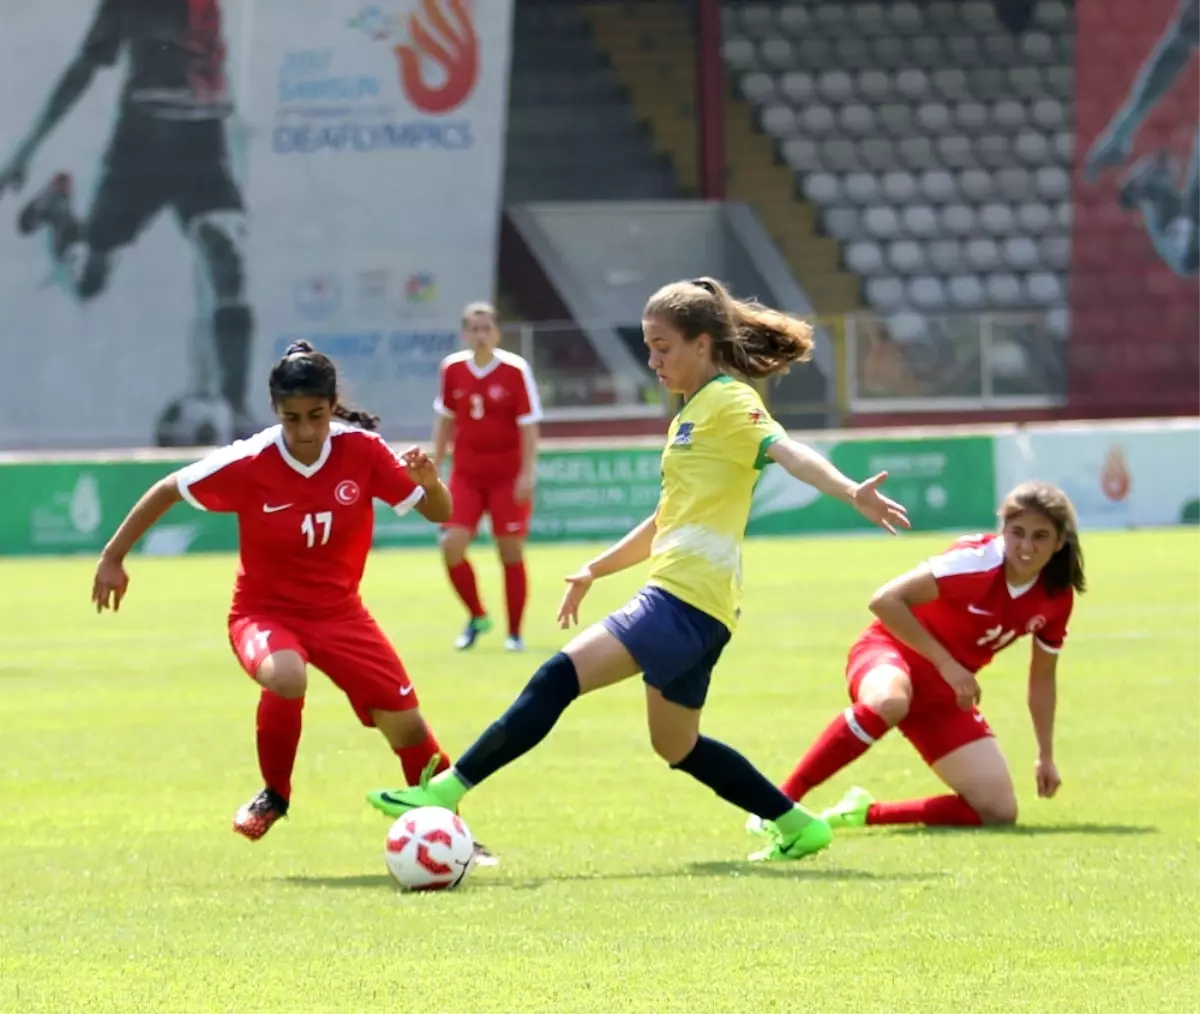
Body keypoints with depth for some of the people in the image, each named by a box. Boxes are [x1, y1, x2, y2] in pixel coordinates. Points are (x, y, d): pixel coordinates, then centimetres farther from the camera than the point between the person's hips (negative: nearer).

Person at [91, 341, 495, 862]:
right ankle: (274, 796, -11)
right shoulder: (248, 464, -20)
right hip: (265, 610, -3)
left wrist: (427, 481, -31)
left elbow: (441, 514, -8)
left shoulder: (362, 451, -14)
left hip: (339, 612, 3)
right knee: (286, 678, -36)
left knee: (407, 725, -4)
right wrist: (113, 557, -1)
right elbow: (167, 491, -5)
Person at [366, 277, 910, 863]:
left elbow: (788, 452, -26)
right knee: (677, 747, 20)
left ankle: (447, 792, -22)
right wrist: (594, 571, 29)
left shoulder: (729, 403, -8)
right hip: (684, 601, 11)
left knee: (559, 678, -19)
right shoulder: (691, 416, 21)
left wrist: (851, 492, -43)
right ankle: (798, 826, 25)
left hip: (686, 603, -11)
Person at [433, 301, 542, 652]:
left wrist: (527, 473, -14)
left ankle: (514, 633, 12)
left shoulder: (515, 370, -11)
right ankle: (476, 616, 15)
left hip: (508, 474, -3)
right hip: (466, 473, 3)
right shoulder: (452, 368, 0)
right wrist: (434, 466, 10)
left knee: (511, 551, 0)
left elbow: (528, 425, -9)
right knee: (452, 545, -8)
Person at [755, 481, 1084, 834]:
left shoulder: (1057, 598, -6)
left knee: (999, 813, -8)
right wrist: (946, 663, -28)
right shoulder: (976, 560, -24)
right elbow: (886, 600, -28)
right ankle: (781, 802, -34)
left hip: (947, 692, 6)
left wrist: (1046, 758, 12)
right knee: (888, 700, -45)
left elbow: (1042, 678, 10)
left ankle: (866, 812, 6)